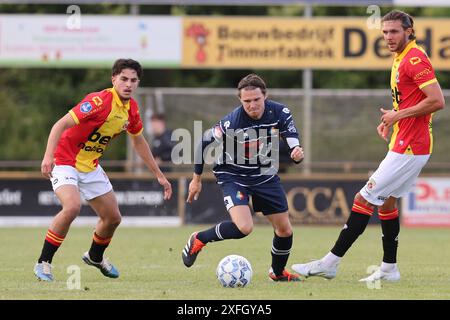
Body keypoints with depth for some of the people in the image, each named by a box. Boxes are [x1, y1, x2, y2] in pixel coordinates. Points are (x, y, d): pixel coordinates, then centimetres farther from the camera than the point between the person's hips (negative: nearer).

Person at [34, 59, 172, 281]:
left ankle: (95, 257, 42)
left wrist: (159, 175, 21)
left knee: (113, 217, 12)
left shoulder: (131, 109, 0)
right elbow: (61, 125, -29)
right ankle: (43, 263, -19)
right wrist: (48, 156, -42)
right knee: (72, 207, -32)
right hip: (65, 162, -8)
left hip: (91, 167, 8)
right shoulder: (100, 101, -25)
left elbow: (138, 141, 18)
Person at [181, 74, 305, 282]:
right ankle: (198, 240, -1)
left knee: (285, 229, 9)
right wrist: (197, 179, -5)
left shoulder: (279, 113, -18)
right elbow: (205, 143, -14)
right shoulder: (231, 122, -28)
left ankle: (278, 272, 37)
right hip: (233, 176, -5)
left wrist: (297, 152, -40)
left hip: (265, 175, 5)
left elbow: (293, 142, -14)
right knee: (244, 227, -27)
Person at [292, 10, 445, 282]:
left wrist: (398, 115, -16)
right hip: (405, 144, 10)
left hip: (408, 147, -10)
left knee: (365, 199, -8)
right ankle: (389, 268, 22)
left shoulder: (415, 58, -17)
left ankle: (331, 263, -5)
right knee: (387, 201, 17)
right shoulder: (401, 58, 15)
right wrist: (391, 119, 10)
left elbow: (437, 101, -23)